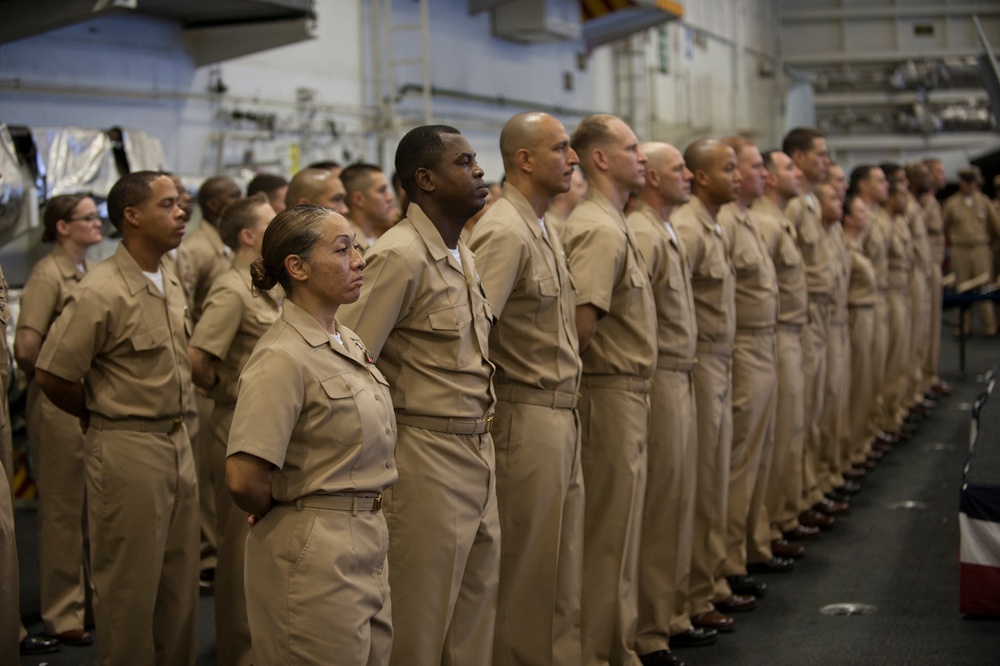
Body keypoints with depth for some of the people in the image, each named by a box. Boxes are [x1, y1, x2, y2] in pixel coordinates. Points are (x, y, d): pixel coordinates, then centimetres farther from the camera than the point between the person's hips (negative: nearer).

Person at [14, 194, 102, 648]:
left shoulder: (92, 272, 9)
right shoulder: (48, 275, -12)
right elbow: (26, 349, -19)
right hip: (60, 404, -7)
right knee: (63, 509, 3)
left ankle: (96, 596, 26)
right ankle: (62, 613, 13)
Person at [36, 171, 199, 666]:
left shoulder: (170, 282, 9)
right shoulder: (101, 293, -17)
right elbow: (50, 374, -15)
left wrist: (173, 424, 15)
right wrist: (100, 417, 0)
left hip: (176, 443, 8)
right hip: (127, 450, -7)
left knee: (180, 581, 14)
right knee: (130, 584, 3)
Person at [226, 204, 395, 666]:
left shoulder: (349, 343, 10)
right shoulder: (283, 357, -18)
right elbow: (243, 479, -25)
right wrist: (278, 517, -6)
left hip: (367, 548, 9)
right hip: (314, 554, -8)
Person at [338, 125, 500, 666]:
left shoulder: (463, 256, 12)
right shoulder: (401, 256, -16)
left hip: (477, 454, 9)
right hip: (427, 457, -8)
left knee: (476, 608, 15)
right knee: (420, 621, 3)